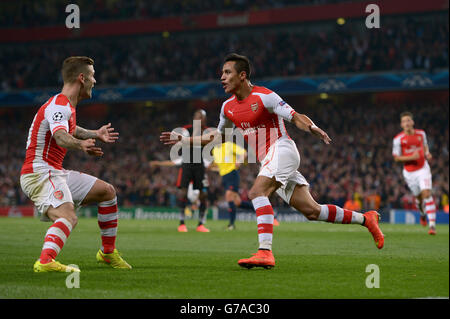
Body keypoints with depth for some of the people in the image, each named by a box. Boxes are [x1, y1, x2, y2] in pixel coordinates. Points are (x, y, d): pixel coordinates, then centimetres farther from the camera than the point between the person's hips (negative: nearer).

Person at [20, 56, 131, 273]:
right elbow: (61, 137, -39)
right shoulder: (59, 105, -17)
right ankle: (45, 262, -48)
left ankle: (108, 252, 23)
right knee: (68, 217, -33)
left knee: (107, 191, 15)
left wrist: (95, 134, 54)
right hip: (40, 173, -10)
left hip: (56, 173, 10)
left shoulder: (66, 106, 15)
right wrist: (81, 145, -59)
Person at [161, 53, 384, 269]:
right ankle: (365, 219, 18)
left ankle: (265, 252, -36)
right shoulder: (228, 107, 12)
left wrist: (313, 129, -34)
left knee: (257, 192, -28)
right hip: (267, 160, 7)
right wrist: (182, 139, 24)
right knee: (311, 211, 3)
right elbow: (218, 137, 27)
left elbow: (295, 117, -13)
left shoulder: (263, 96, -11)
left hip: (282, 148, -7)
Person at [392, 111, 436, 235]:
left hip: (423, 168, 0)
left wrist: (427, 153, 0)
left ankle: (432, 225, -20)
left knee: (427, 193, -17)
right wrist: (411, 157, -22)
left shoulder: (421, 133, 0)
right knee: (419, 197, 9)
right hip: (409, 172, 0)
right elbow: (396, 157, -7)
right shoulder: (398, 139, -10)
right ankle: (423, 214, 46)